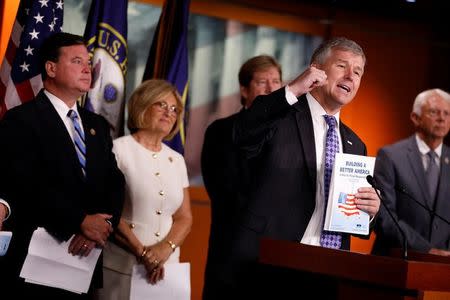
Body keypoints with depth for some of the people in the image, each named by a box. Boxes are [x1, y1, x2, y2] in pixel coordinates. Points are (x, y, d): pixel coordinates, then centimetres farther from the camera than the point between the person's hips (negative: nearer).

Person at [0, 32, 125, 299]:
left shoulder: (98, 125, 16)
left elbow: (114, 183, 7)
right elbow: (28, 185, -17)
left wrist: (103, 224, -13)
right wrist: (81, 222, -20)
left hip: (84, 265, 6)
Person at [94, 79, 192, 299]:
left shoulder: (177, 160, 13)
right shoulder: (119, 149, -4)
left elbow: (184, 218, 10)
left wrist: (165, 249, -10)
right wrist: (142, 253, -15)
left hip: (165, 268, 5)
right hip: (119, 267, -5)